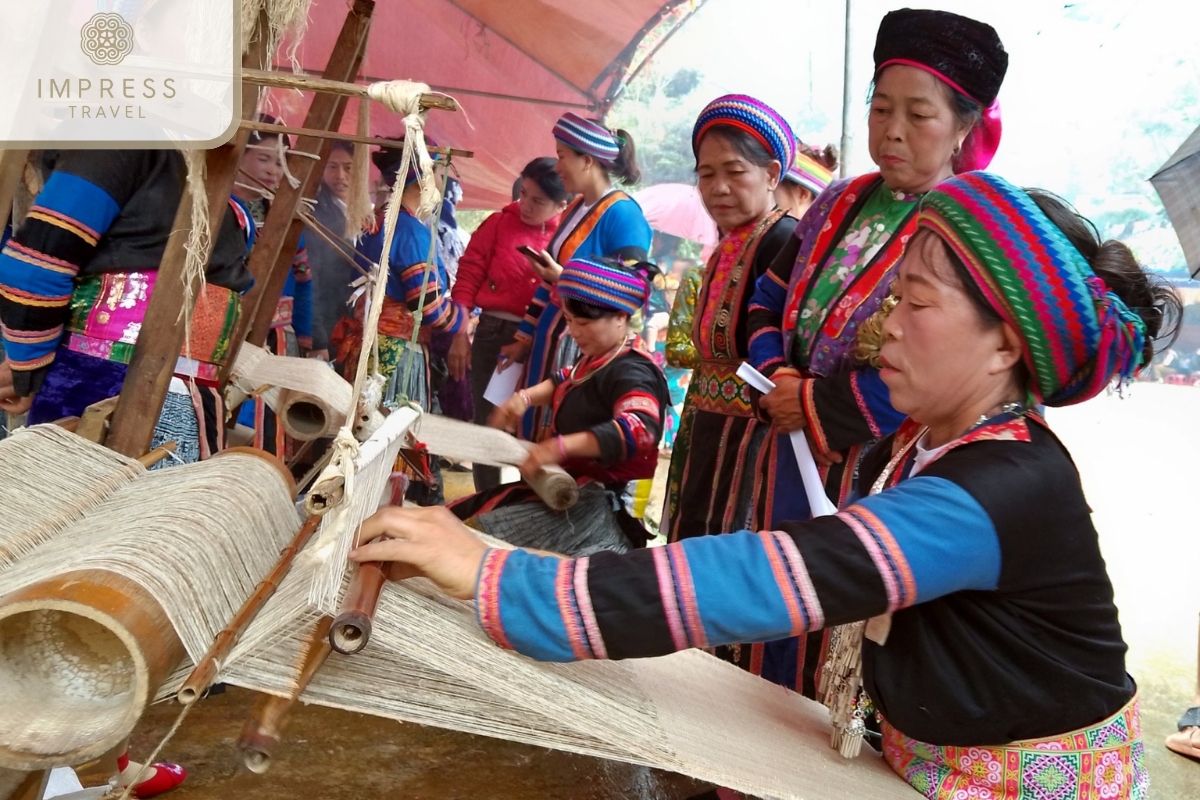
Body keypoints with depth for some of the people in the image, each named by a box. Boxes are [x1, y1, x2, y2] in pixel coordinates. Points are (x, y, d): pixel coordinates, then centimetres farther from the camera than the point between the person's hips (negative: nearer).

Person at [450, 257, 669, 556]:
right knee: (459, 514, 5)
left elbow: (640, 428, -39)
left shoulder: (631, 372, -21)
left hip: (592, 500, -10)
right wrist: (526, 397, 7)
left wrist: (561, 446, -48)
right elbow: (568, 380, 29)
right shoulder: (598, 357, 11)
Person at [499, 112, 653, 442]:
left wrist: (565, 279, -24)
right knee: (538, 432, 12)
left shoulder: (622, 214, -13)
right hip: (552, 339, 8)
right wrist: (525, 339, 17)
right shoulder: (576, 208, 13)